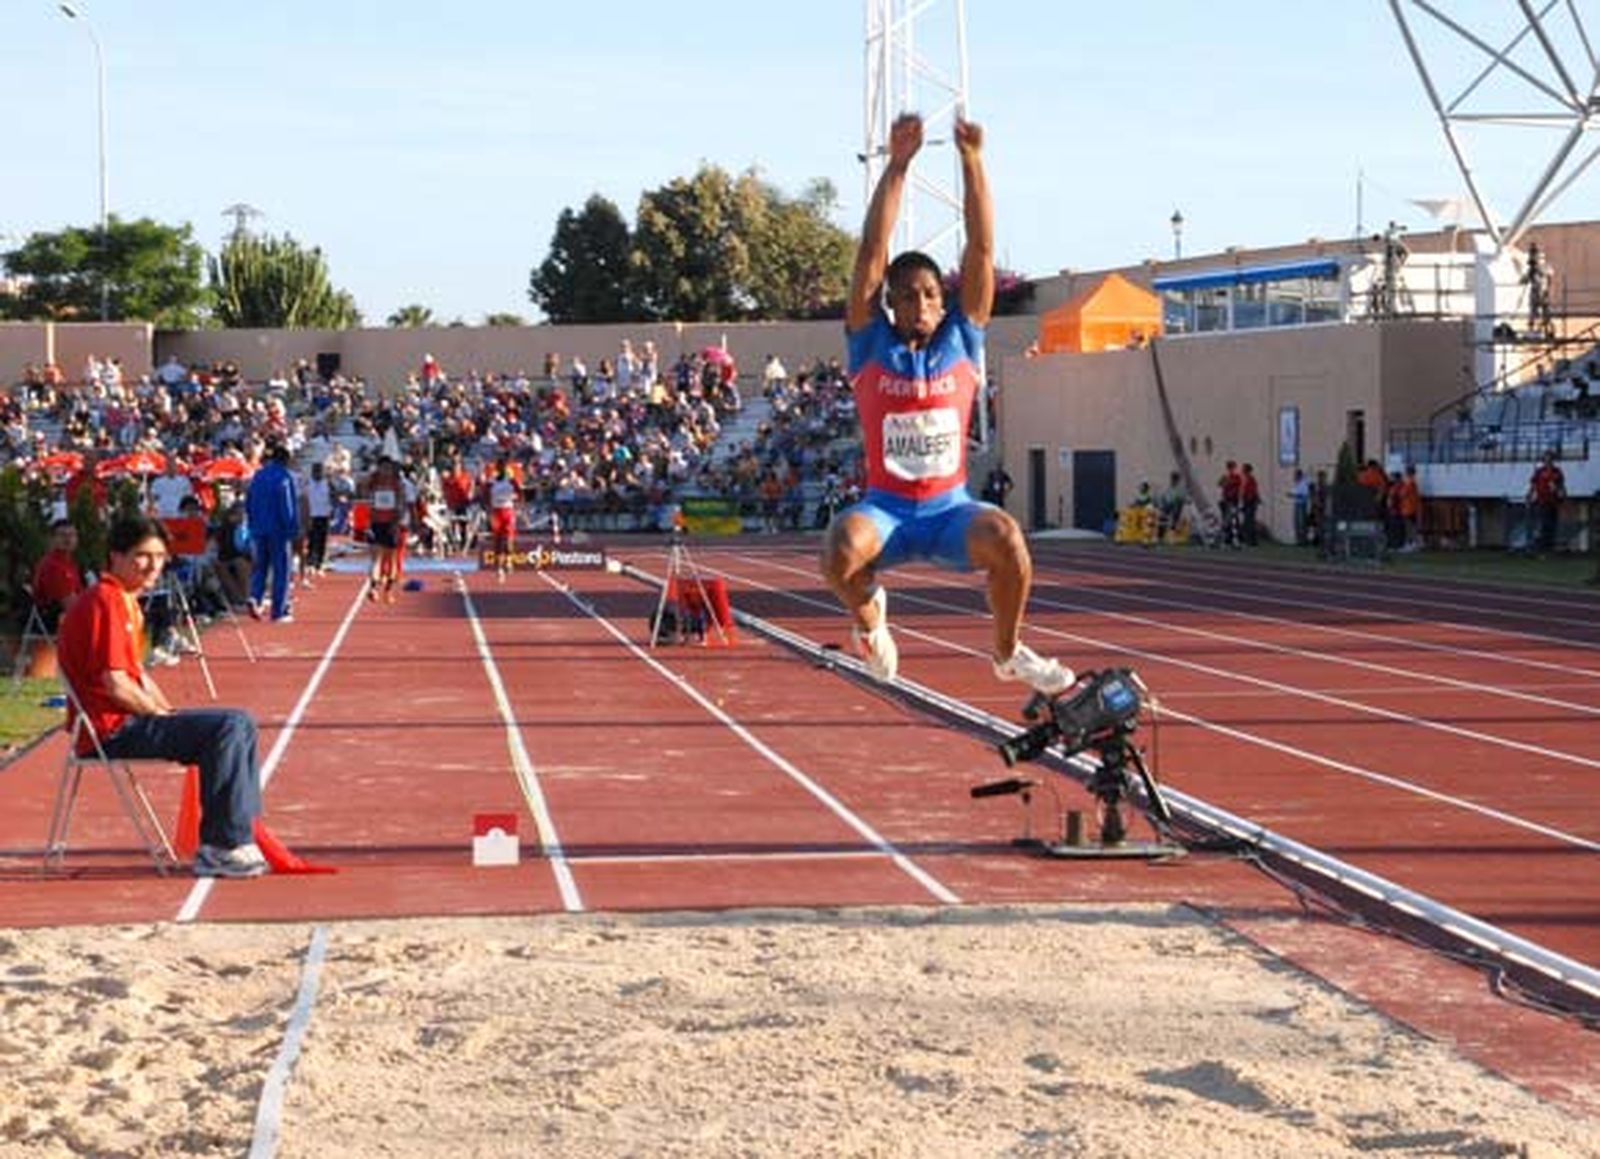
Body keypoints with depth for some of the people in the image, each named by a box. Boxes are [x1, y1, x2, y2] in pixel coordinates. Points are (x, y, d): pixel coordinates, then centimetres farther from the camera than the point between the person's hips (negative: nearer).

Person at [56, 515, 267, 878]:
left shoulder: (126, 602, 18)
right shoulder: (106, 602, -16)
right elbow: (115, 686, -21)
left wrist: (171, 712, 7)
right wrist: (165, 716, -9)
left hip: (134, 719, 11)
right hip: (112, 731, -11)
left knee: (240, 725, 13)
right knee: (228, 727, -22)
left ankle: (244, 832, 10)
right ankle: (223, 847, -18)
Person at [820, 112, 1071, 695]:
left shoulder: (961, 340, 4)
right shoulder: (872, 346, 1)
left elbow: (981, 249, -1)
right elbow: (872, 252, -7)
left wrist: (972, 161, -8)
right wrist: (897, 164, -12)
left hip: (949, 508, 1)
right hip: (885, 508, -1)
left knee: (1004, 536, -33)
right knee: (842, 547, -36)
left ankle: (1008, 652, -4)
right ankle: (867, 613, 2)